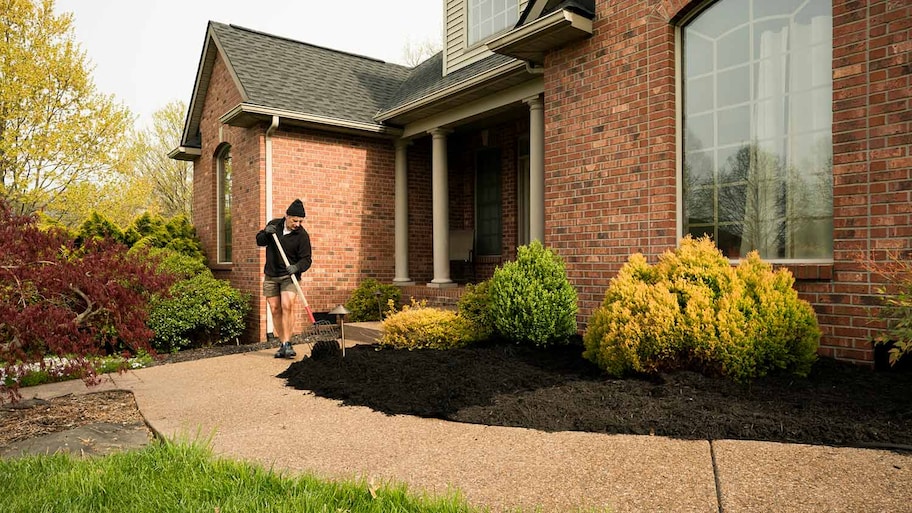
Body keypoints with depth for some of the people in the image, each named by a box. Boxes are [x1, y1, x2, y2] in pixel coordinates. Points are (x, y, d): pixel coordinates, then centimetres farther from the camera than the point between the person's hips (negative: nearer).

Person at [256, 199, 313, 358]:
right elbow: (259, 241, 9)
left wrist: (297, 267, -31)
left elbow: (306, 259, -10)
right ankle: (282, 345, 11)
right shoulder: (274, 224, 3)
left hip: (289, 276, -4)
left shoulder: (302, 235, -10)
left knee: (287, 306, -21)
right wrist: (266, 233, -12)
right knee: (275, 310, 3)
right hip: (270, 276, 4)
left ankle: (287, 344, -17)